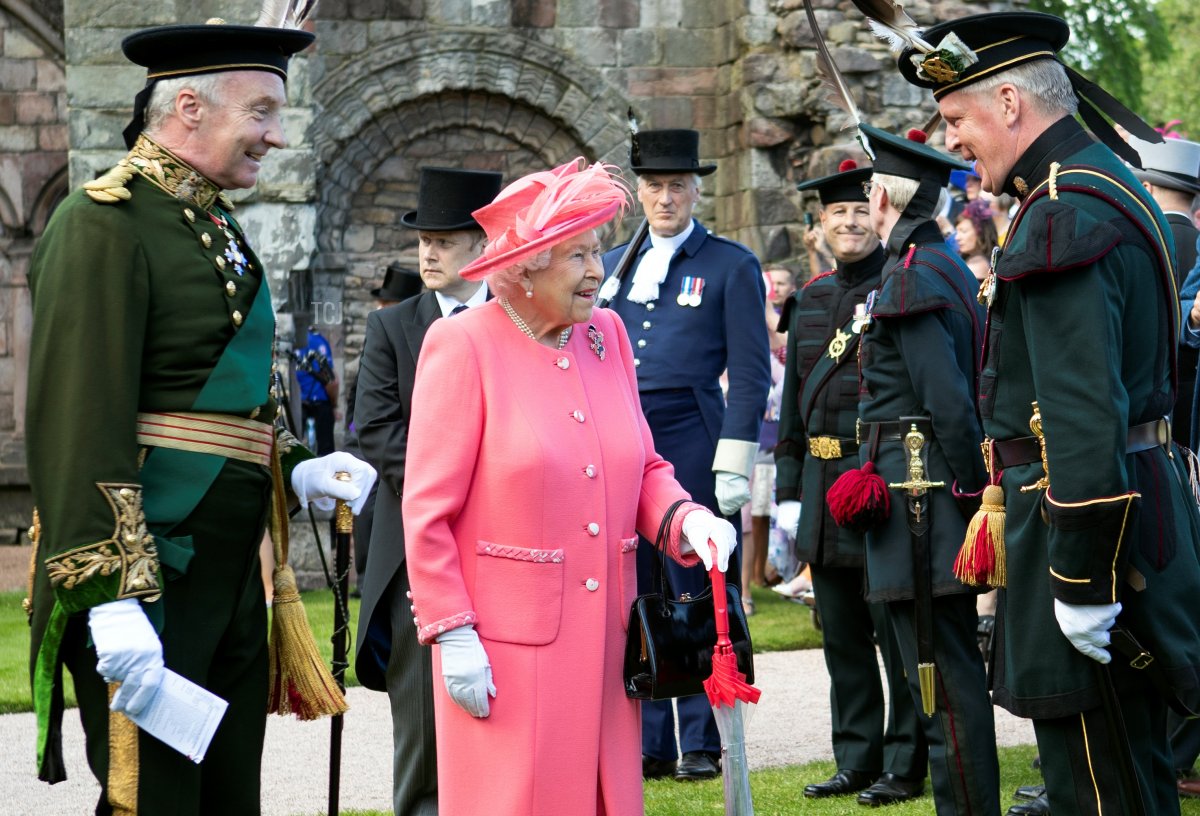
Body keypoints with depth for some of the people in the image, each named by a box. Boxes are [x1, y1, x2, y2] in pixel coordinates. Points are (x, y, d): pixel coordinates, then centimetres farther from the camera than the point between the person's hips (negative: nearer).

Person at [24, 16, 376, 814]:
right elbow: (81, 420, -20)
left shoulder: (217, 226, 17)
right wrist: (112, 595, -25)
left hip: (232, 570, 9)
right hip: (149, 575, -9)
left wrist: (297, 471, 9)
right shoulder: (106, 224, -13)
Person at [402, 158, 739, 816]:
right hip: (507, 648, -5)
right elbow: (427, 511, -8)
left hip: (603, 635, 5)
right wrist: (452, 634, -12)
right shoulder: (463, 344, -7)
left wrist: (685, 519, -6)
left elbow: (643, 469, 16)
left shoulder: (605, 334, 10)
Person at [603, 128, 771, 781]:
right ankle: (649, 744, 12)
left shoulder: (732, 266, 2)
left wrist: (734, 466, -10)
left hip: (692, 447, -4)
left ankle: (702, 744, 6)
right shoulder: (613, 267, 15)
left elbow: (750, 373, -3)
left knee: (699, 598, -1)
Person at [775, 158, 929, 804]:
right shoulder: (811, 300, 15)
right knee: (842, 635, 11)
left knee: (896, 630, -1)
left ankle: (904, 767, 5)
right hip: (824, 482, 7)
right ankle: (857, 760, 19)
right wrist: (789, 492, 12)